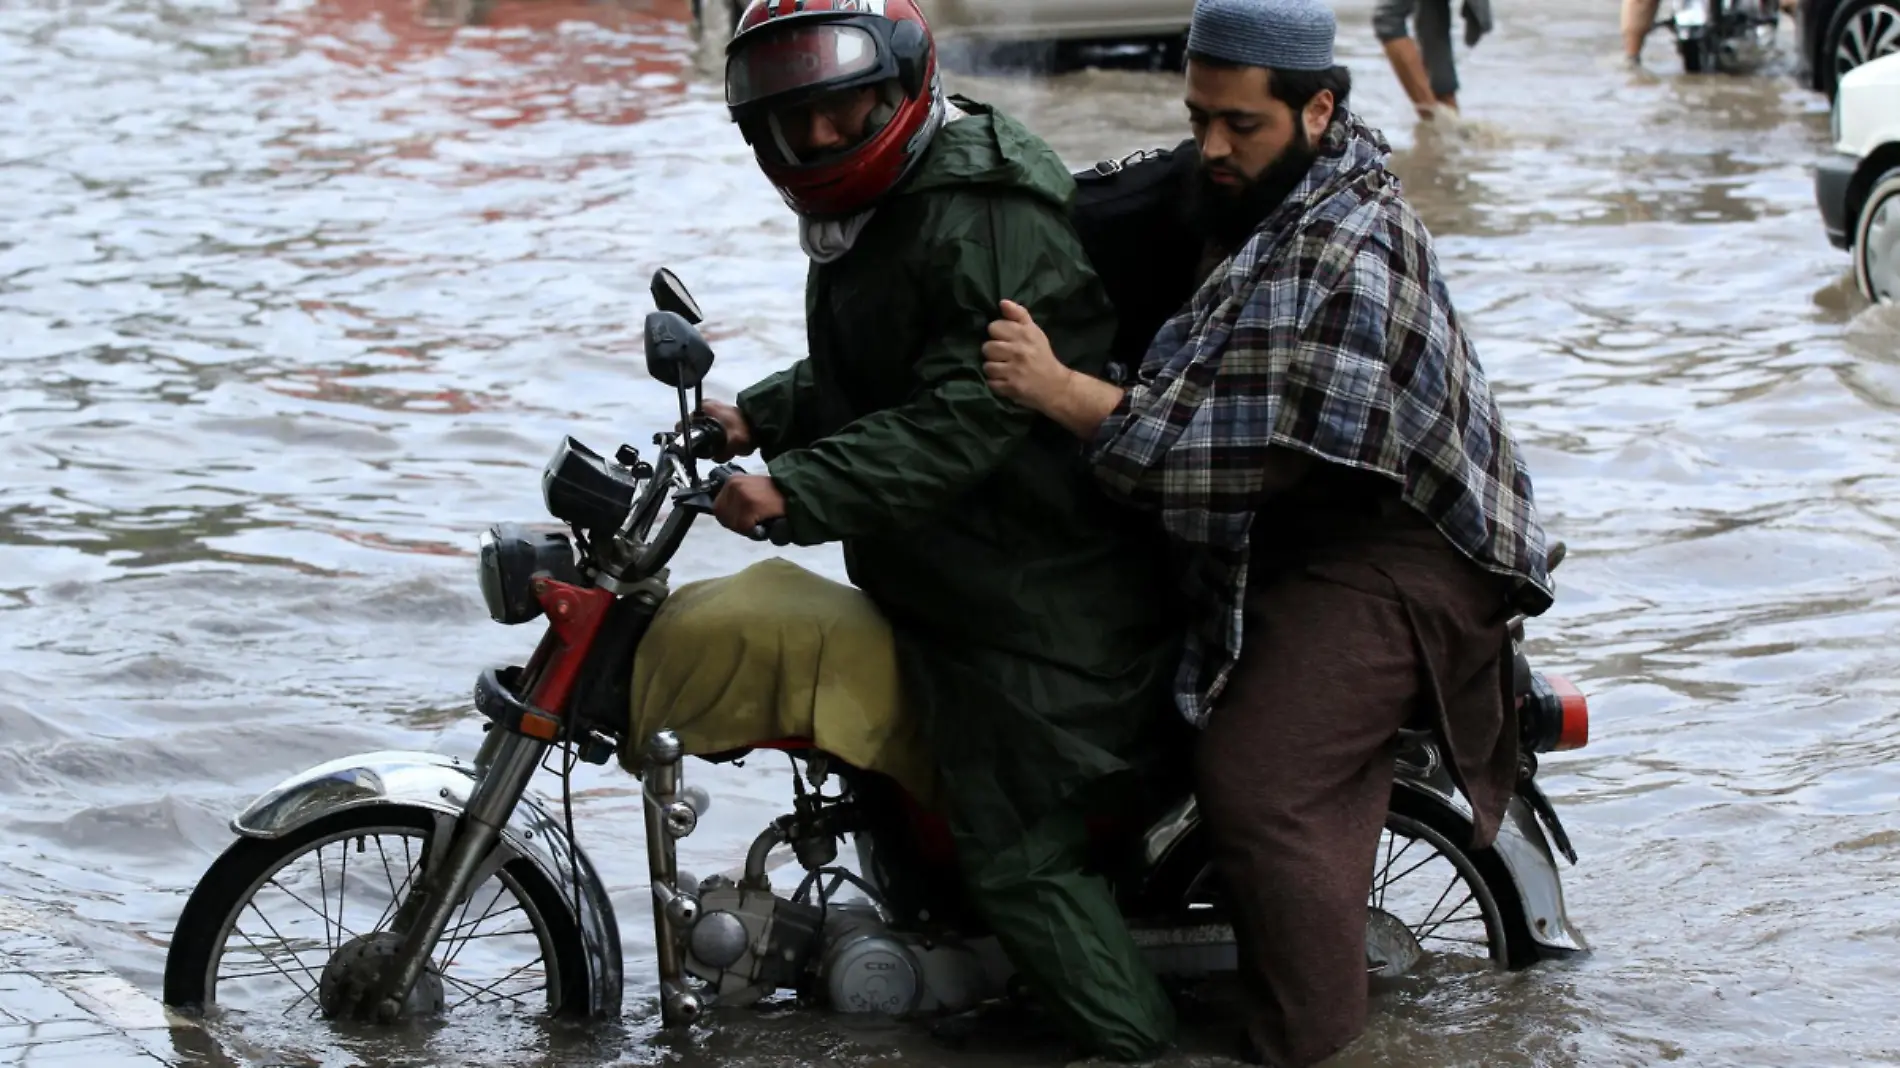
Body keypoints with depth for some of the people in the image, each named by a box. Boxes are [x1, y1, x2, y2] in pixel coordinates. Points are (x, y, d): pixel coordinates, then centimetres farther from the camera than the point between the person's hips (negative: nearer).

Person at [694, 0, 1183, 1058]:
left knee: (1020, 853, -8)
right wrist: (758, 418, 7)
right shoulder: (870, 210, 12)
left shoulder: (985, 216, -23)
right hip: (944, 576, 11)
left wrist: (798, 491, -34)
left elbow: (966, 415, -31)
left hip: (1041, 601, -11)